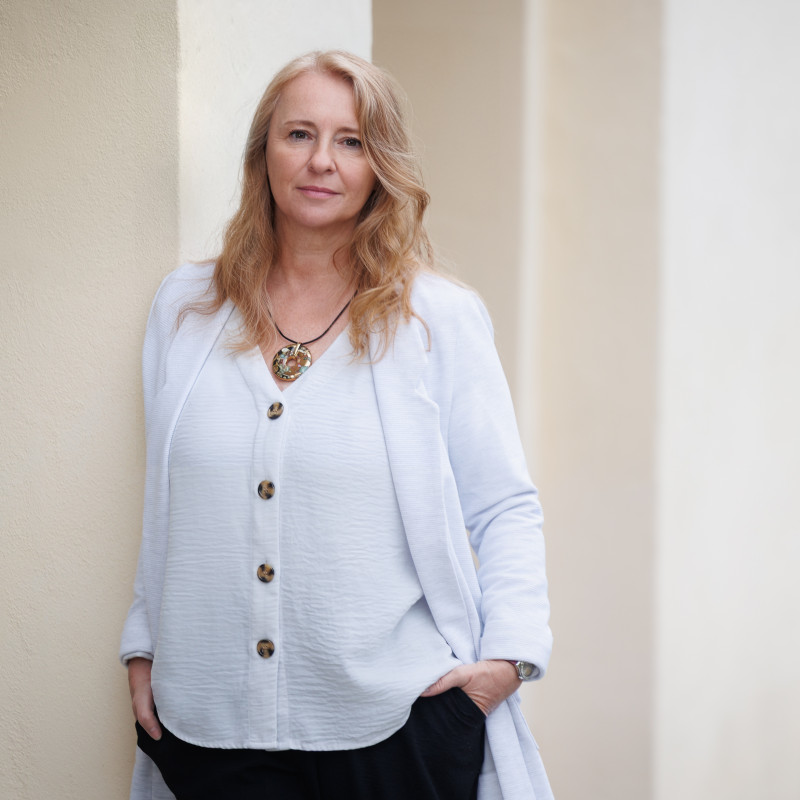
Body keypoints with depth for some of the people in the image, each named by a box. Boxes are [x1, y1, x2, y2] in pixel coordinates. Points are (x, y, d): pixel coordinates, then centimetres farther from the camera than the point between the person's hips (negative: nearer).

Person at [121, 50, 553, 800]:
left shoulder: (440, 318, -2)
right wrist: (143, 647, 13)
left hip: (395, 719, -2)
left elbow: (505, 508, 1)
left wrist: (510, 651, -10)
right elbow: (166, 509, 15)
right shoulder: (184, 308, 7)